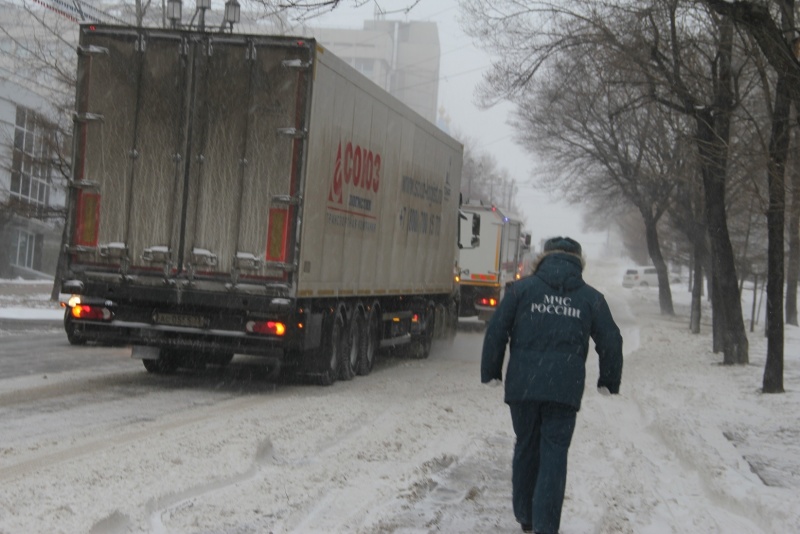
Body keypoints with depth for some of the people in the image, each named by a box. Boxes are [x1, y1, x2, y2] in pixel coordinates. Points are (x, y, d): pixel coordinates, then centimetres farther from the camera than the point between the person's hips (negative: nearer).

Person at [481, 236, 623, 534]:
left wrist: (491, 372, 12)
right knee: (554, 455, 1)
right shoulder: (591, 297, 6)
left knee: (526, 448, 16)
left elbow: (496, 331, 2)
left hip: (523, 386, 1)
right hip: (565, 389, -1)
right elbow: (611, 342, 9)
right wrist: (609, 382, 22)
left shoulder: (522, 288, 4)